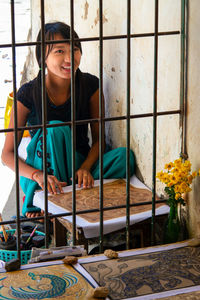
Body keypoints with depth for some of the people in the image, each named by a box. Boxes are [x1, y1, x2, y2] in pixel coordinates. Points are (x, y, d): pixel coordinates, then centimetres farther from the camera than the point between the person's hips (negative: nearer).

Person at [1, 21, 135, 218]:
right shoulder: (28, 94, -14)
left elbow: (98, 138, -1)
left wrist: (85, 168, -23)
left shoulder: (90, 85, -6)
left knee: (124, 155, -25)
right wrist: (38, 175, -31)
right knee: (56, 130, -30)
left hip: (78, 166, 3)